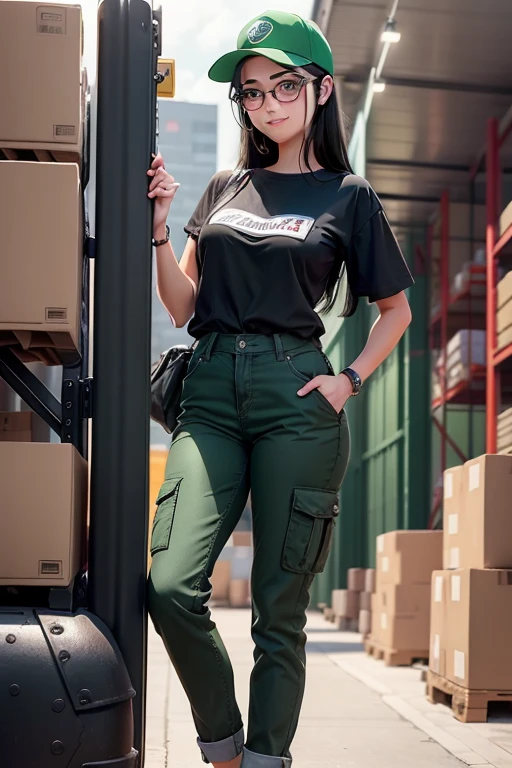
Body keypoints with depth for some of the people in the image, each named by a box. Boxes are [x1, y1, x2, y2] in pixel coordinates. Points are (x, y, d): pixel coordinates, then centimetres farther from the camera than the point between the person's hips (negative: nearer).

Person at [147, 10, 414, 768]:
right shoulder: (224, 189, 17)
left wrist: (349, 380, 2)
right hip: (211, 394, 3)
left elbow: (397, 309, 16)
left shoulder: (348, 196, 9)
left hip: (295, 399, -2)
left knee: (279, 607, -1)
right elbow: (182, 306, 15)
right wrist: (159, 225, 2)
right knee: (172, 586, -13)